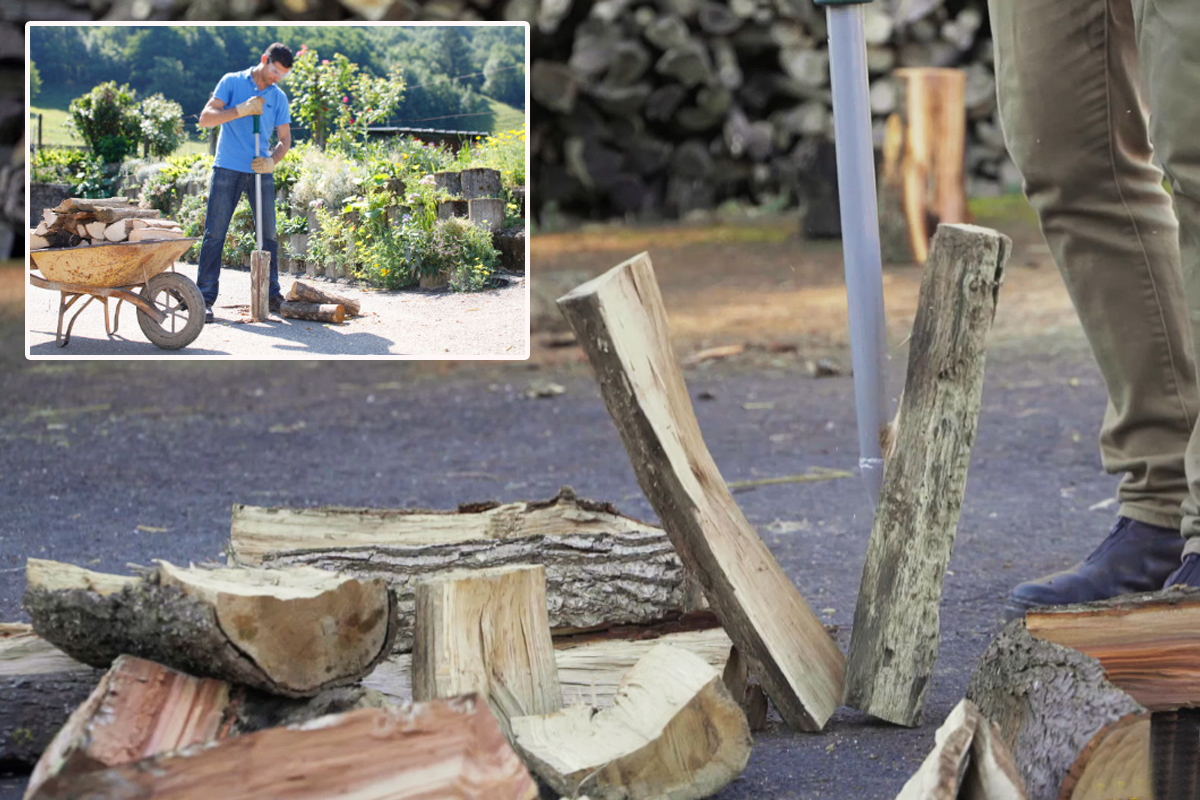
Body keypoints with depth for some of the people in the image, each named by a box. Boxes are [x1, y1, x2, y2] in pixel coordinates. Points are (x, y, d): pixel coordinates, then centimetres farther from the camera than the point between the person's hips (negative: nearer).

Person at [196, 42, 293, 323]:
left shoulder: (278, 97, 10)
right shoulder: (232, 82, 1)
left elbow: (285, 139, 9)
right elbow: (206, 118, -6)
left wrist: (272, 161, -11)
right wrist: (241, 110, -18)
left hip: (260, 172, 3)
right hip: (227, 170, -3)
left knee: (268, 234, 4)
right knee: (214, 233, -6)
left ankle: (272, 295, 13)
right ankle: (206, 298, -5)